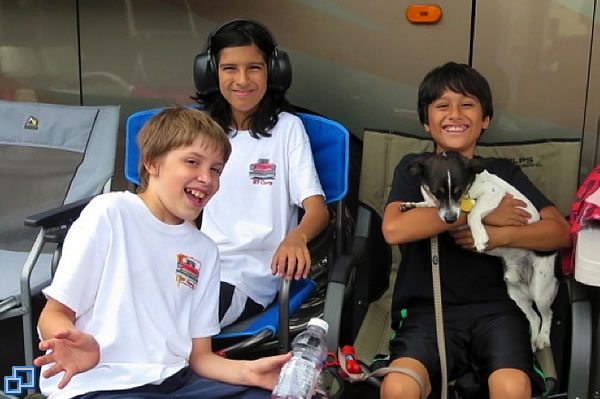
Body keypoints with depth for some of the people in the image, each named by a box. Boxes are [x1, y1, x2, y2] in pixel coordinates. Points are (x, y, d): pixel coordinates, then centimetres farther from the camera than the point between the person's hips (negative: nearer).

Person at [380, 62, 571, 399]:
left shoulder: (504, 172, 16)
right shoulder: (413, 168, 11)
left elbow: (561, 231, 8)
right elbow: (394, 229, -9)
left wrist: (500, 235, -9)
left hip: (496, 307, 1)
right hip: (429, 309, -1)